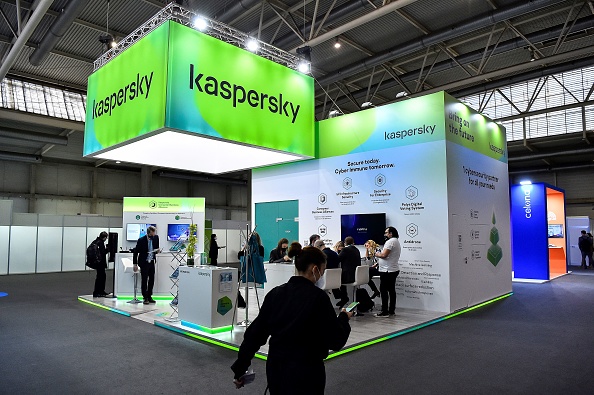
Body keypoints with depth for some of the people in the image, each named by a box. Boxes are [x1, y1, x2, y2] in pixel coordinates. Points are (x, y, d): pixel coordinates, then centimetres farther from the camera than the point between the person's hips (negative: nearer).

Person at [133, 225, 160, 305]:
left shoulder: (156, 238, -3)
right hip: (144, 262, -4)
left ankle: (149, 297, 17)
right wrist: (135, 264, -12)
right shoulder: (141, 240, -15)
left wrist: (157, 250, -10)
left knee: (152, 280, 7)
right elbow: (136, 252, -9)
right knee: (144, 280, -2)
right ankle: (145, 298, 7)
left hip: (151, 262, 4)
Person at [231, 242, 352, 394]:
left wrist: (240, 368, 9)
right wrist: (344, 318, 6)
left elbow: (255, 333, 2)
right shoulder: (317, 296, -16)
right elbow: (336, 340, -12)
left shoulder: (275, 293, 1)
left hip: (275, 368, 6)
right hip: (305, 371, -6)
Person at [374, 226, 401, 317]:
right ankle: (391, 310, 18)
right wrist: (379, 260, 12)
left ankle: (385, 311, -4)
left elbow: (384, 255, -23)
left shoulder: (390, 241, -16)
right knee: (391, 290, 13)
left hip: (387, 271, -11)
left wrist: (377, 254, -5)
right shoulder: (396, 241, 18)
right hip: (393, 270, 11)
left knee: (384, 290, -6)